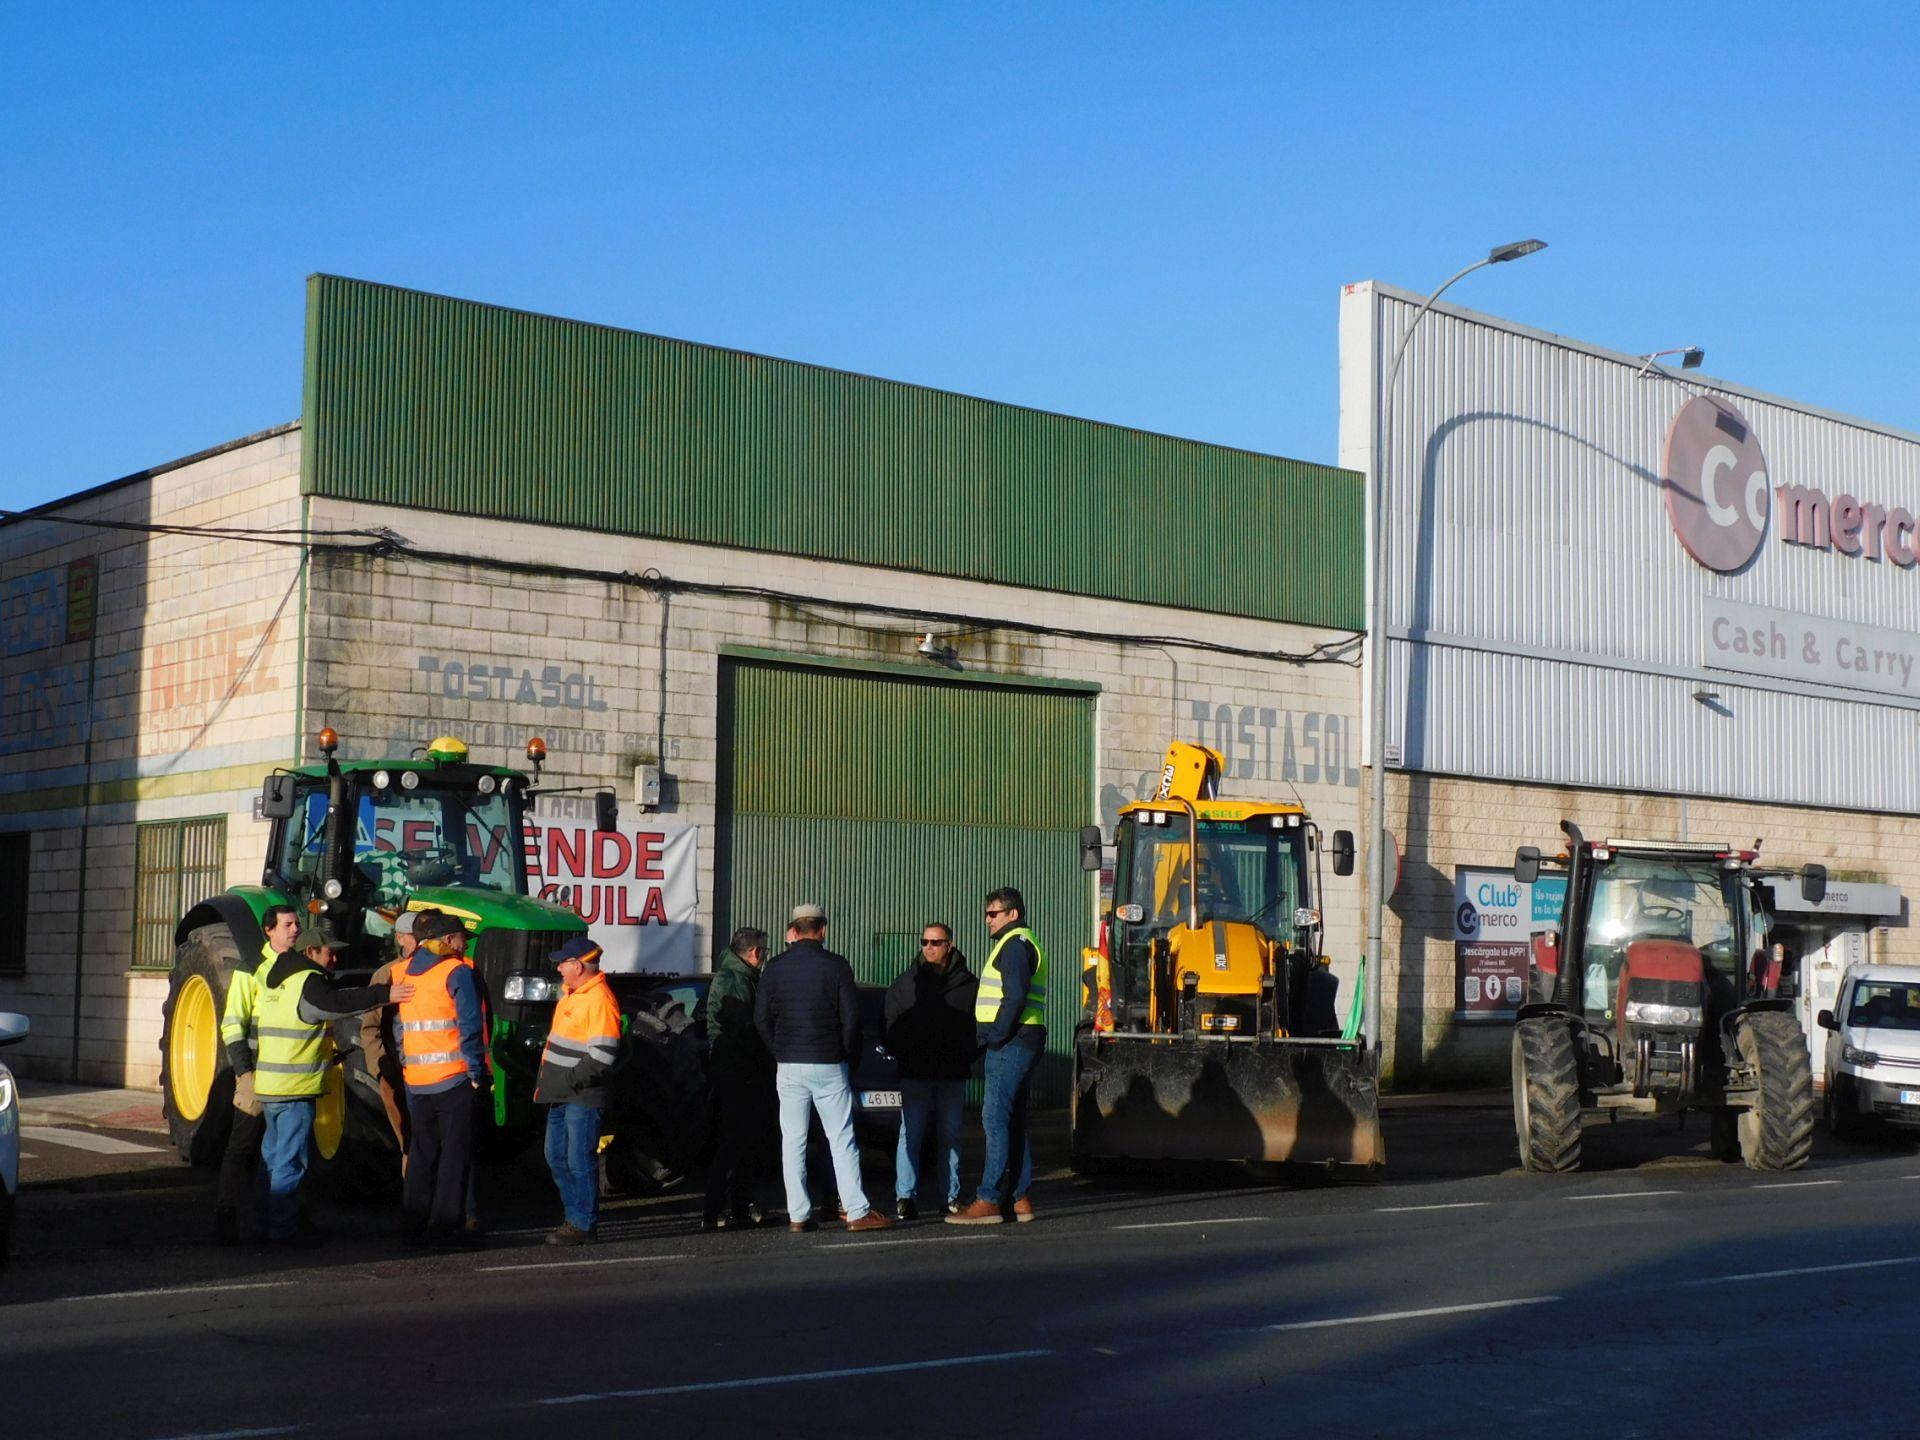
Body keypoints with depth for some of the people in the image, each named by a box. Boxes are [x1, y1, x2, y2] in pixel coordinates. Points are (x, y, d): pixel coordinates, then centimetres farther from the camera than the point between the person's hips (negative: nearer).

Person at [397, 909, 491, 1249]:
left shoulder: (404, 973, 11)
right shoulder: (457, 972, -9)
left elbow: (400, 1029, 13)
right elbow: (470, 1028, -14)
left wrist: (405, 1066, 16)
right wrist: (478, 1074, -8)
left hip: (416, 1081, 6)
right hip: (454, 1079, -6)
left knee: (421, 1153, 14)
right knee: (456, 1154, 1)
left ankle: (416, 1226, 17)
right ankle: (447, 1227, 0)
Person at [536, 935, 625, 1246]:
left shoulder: (600, 999, -19)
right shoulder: (571, 992, 13)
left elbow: (603, 1056, -23)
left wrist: (570, 1080, -20)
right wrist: (551, 1078, 18)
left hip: (583, 1096, -10)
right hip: (562, 1093, 10)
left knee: (580, 1161, -4)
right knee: (556, 1156, 16)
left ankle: (583, 1225, 4)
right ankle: (574, 1216, 27)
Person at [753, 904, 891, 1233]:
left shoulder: (775, 968, 3)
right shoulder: (836, 966, -5)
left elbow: (761, 1018, 3)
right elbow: (851, 1017, -6)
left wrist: (780, 1054, 13)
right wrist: (847, 1054, 8)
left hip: (788, 1068, 2)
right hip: (828, 1065, -2)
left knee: (792, 1141, 7)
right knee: (842, 1139, 2)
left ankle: (798, 1215, 5)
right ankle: (857, 1212, -2)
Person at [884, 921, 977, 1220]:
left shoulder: (968, 984, 4)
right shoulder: (905, 984, 7)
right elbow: (891, 1026, 11)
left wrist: (966, 1056, -3)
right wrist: (900, 1054, -1)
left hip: (953, 1075, 0)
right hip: (915, 1074, 0)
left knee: (951, 1136, 7)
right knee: (910, 1134, -5)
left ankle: (952, 1197, 13)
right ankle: (905, 1196, -4)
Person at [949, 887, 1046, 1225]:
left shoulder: (1015, 944, -10)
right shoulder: (1018, 943, 23)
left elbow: (1015, 996, -21)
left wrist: (996, 1035, -17)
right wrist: (993, 1035, 16)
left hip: (1010, 1044, -11)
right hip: (1018, 1043, 11)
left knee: (995, 1119, -12)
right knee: (1013, 1121, 11)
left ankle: (989, 1200, -14)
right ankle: (1020, 1199, 13)